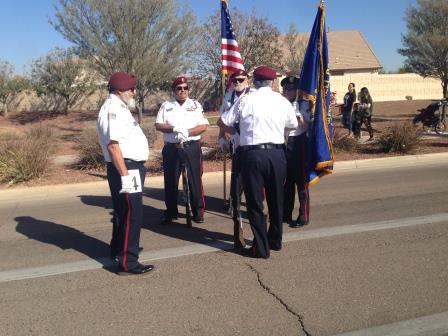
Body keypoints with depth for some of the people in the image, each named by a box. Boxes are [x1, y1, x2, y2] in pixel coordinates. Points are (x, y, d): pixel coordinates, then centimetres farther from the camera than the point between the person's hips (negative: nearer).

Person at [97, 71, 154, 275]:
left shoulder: (119, 108, 16)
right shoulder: (113, 109, -17)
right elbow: (113, 145, -26)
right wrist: (125, 175, -29)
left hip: (130, 167, 11)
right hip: (126, 168, -11)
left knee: (123, 211, 22)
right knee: (132, 214, -7)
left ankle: (118, 249, 38)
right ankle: (128, 262, 0)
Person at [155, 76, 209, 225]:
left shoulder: (195, 105, 6)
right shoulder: (166, 105, 8)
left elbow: (203, 126, -2)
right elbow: (158, 125, 0)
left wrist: (187, 132, -17)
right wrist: (174, 129, -17)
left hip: (192, 147, -1)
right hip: (171, 148, 1)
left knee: (195, 180, 1)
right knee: (170, 181, 6)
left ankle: (198, 212, 11)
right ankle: (170, 213, 19)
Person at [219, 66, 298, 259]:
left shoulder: (245, 101, -3)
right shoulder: (283, 101, 3)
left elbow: (222, 122, 4)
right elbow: (293, 125, 18)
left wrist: (235, 127, 25)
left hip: (253, 154, -3)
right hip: (276, 154, 3)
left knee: (255, 202, 5)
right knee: (276, 199, 18)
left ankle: (261, 248, 9)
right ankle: (275, 241, 33)